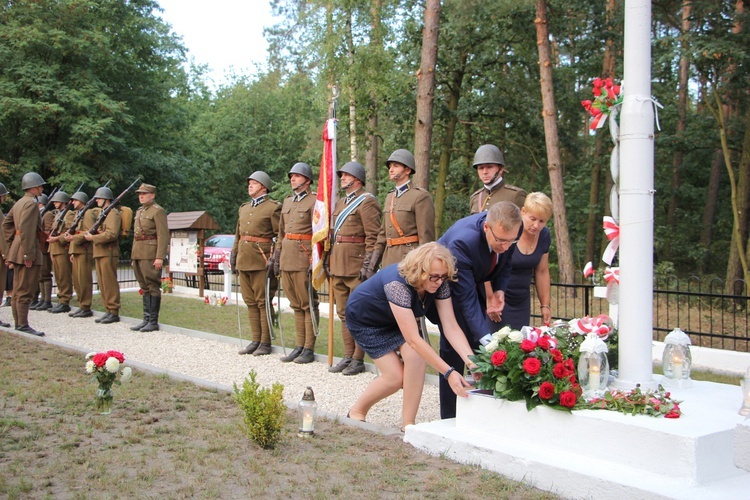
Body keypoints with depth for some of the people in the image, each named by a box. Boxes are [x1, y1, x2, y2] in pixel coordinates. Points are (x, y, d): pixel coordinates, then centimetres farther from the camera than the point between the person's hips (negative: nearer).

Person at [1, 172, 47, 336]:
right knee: (25, 290, -8)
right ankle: (23, 325, -6)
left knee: (18, 289, 13)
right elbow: (26, 230, -22)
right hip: (27, 250, -10)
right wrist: (28, 254, -23)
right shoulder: (31, 204, -14)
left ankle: (18, 323, 19)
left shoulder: (19, 203, 16)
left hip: (17, 250, 10)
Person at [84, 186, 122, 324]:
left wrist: (93, 238, -15)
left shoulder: (113, 213, -9)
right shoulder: (100, 213, 22)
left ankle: (114, 312, -4)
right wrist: (89, 234, 6)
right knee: (102, 284, 9)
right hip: (98, 253, 10)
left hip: (108, 253, -10)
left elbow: (112, 234, -21)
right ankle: (108, 311, 14)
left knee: (110, 284, -8)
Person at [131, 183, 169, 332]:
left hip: (151, 254, -9)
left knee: (153, 287, -5)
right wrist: (133, 256, 19)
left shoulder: (158, 211, -7)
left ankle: (153, 321, -2)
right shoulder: (139, 211, 20)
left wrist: (160, 257, -21)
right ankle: (146, 319, 16)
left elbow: (163, 236, -14)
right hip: (139, 254, 9)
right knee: (145, 288, 11)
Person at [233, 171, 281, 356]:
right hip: (244, 261, 7)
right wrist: (234, 254, 17)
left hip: (261, 261, -7)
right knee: (250, 302, 10)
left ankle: (265, 343, 2)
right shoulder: (244, 208, 19)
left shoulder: (273, 207, -4)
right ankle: (256, 340, 17)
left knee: (263, 302, -3)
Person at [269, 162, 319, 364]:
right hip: (287, 260, 7)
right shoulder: (287, 202, 18)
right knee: (296, 305, 11)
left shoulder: (314, 201, -4)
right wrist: (276, 257, 18)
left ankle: (309, 349, 2)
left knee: (308, 304, -2)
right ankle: (299, 346, 18)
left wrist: (315, 261, -17)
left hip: (304, 259, -7)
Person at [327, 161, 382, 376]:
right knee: (343, 313, 12)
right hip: (338, 265, 9)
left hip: (356, 265, -9)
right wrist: (329, 261, 19)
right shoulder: (340, 203, 20)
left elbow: (373, 236, -14)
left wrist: (368, 265, -19)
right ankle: (348, 356, 19)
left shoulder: (367, 201, -7)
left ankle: (358, 360, 4)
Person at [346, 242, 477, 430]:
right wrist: (448, 372, -46)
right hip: (365, 320, -5)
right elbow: (413, 339, -44)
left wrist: (471, 360, -39)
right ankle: (356, 412, 14)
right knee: (396, 376, -13)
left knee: (416, 356, -21)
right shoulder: (398, 284, -41)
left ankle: (408, 424, -10)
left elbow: (451, 326, -24)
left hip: (393, 321, 5)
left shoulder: (439, 284, -23)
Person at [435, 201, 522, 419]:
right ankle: (449, 420, 0)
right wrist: (486, 339, -43)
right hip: (446, 287, -6)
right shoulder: (461, 242, -41)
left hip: (477, 283, 6)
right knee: (454, 349, -10)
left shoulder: (509, 232, -23)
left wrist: (499, 290, -18)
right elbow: (466, 298, -37)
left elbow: (505, 263, 0)